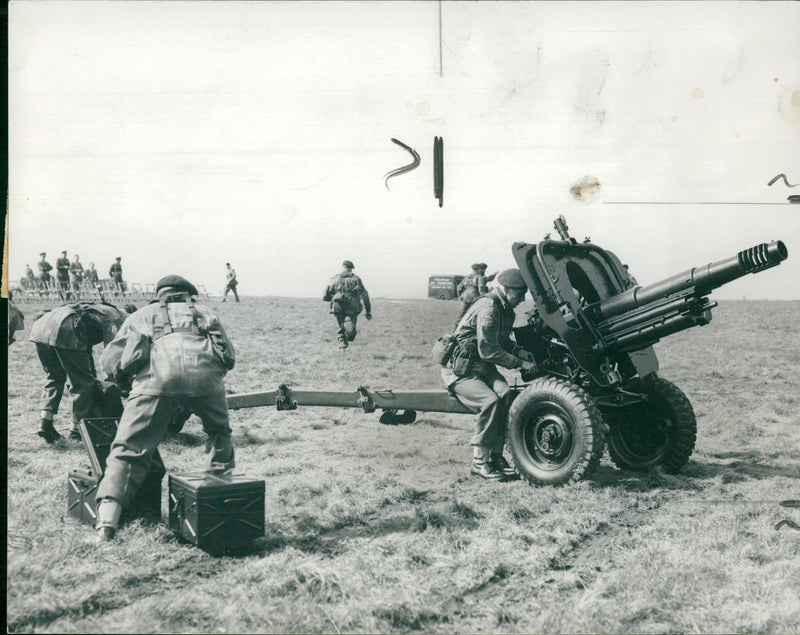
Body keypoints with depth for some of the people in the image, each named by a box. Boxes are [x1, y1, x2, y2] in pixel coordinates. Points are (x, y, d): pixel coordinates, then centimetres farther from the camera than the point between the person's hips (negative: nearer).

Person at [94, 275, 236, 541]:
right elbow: (229, 357, 30)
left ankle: (107, 519, -11)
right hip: (205, 373, 1)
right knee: (219, 432, 28)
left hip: (157, 375, -1)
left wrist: (130, 387, 43)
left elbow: (110, 361, 27)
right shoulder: (204, 312, 38)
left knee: (130, 449, 3)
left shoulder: (143, 314, 35)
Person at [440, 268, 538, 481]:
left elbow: (502, 341, 23)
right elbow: (489, 351, -24)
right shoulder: (488, 308, -21)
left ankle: (496, 454, -11)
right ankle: (480, 461, -16)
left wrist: (519, 351, 3)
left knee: (504, 394, -20)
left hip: (482, 367, 8)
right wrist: (521, 364, -19)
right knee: (489, 401, -29)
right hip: (459, 371, -8)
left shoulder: (504, 309, 9)